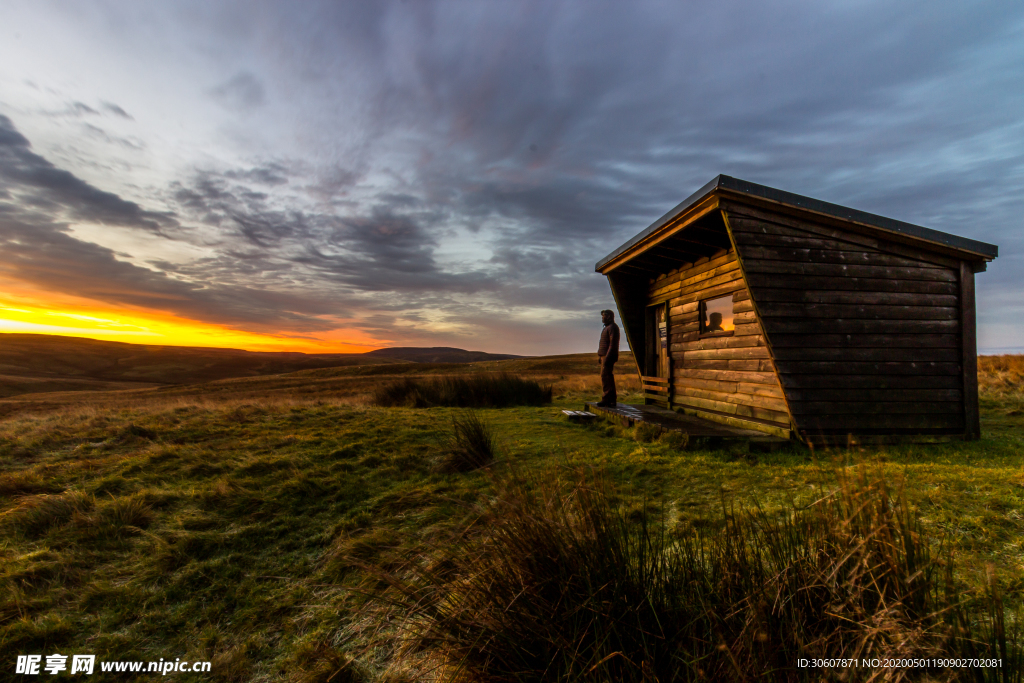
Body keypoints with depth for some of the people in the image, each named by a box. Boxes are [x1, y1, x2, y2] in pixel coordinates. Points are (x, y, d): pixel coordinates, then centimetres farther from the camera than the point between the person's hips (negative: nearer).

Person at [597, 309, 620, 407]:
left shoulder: (612, 327, -11)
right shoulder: (607, 327, 21)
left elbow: (613, 344, -19)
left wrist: (607, 357, -24)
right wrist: (600, 356, 20)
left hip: (609, 356, -10)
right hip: (604, 356, 10)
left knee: (605, 376, -12)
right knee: (608, 377, 9)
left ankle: (607, 399, -12)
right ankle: (611, 400, 12)